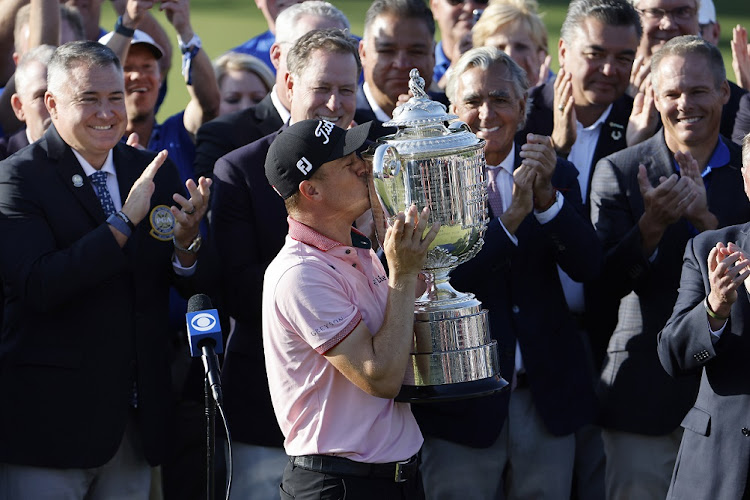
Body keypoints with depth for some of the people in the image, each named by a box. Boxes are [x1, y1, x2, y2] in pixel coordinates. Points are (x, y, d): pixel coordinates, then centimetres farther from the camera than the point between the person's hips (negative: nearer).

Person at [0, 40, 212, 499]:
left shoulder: (155, 173, 9)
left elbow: (201, 286, 7)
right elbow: (37, 286, -21)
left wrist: (186, 245, -16)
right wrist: (124, 221, -25)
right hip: (52, 421, -5)